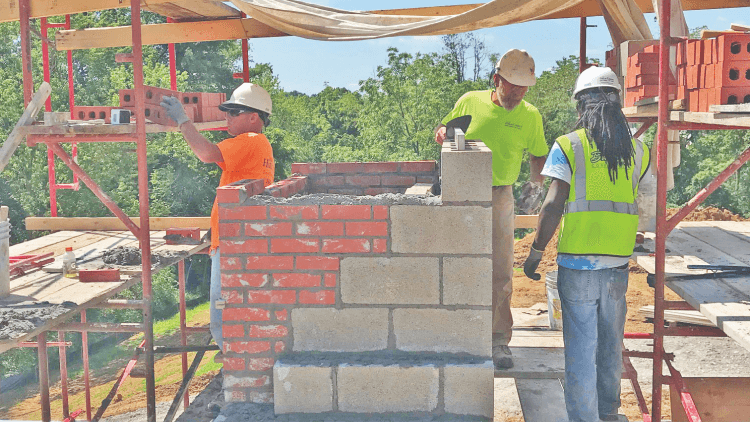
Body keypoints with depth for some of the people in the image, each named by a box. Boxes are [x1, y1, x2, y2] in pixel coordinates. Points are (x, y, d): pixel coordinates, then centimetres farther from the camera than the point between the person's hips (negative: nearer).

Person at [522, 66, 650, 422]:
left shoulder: (568, 146, -7)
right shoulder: (636, 149, 5)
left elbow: (553, 206, -13)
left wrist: (535, 252, -4)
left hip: (577, 262, -4)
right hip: (617, 262, 4)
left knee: (581, 346, 5)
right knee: (611, 343, 20)